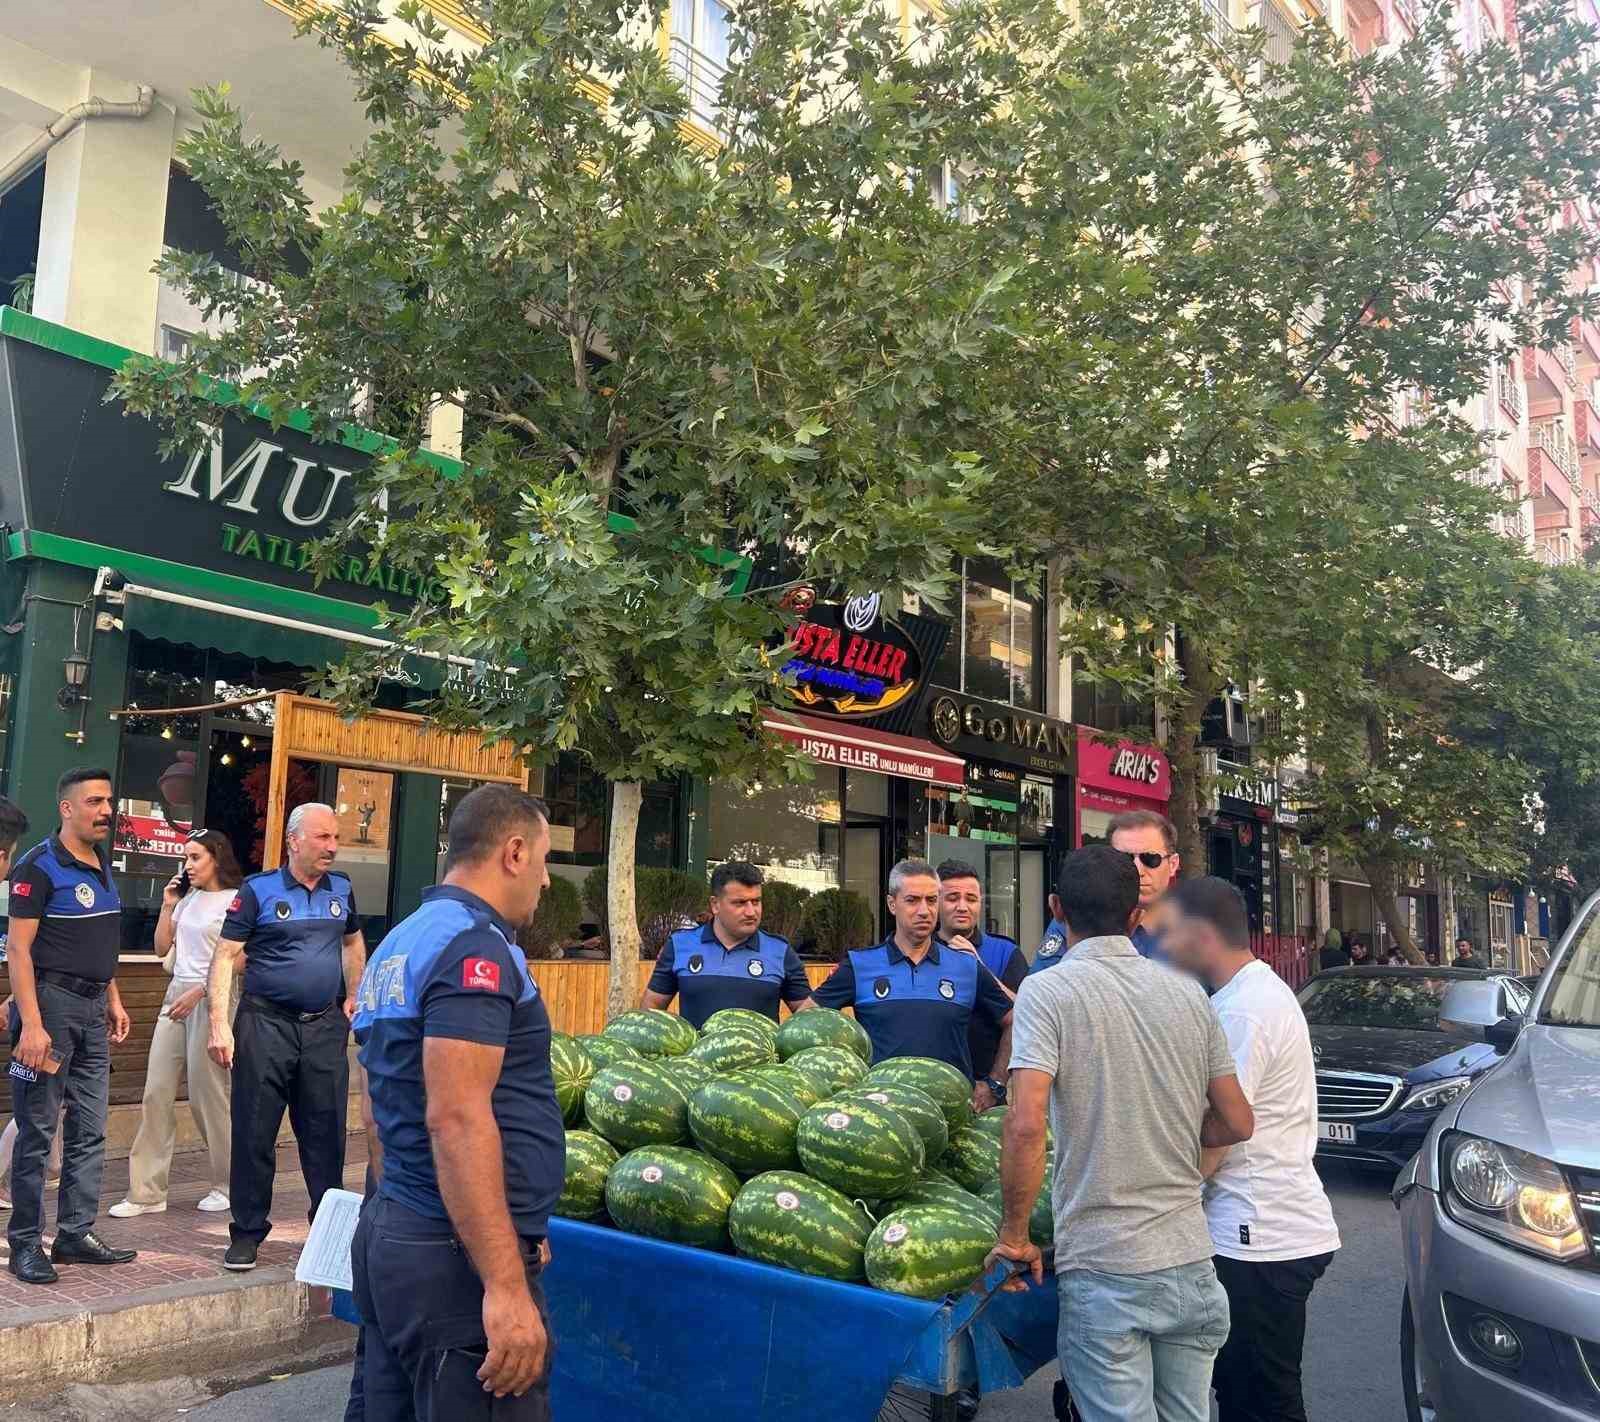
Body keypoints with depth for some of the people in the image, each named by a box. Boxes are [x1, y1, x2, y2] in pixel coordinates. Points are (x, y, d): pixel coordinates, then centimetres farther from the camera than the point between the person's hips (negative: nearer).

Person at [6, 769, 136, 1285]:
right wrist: (31, 1025, -21)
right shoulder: (39, 866, -11)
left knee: (89, 1131, 10)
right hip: (51, 1002, -8)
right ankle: (25, 1243, 10)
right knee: (37, 1132, 0)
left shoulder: (101, 865, 12)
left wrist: (113, 1000, 17)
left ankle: (75, 1234, 19)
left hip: (91, 1007, 8)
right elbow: (18, 950, -15)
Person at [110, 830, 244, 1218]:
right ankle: (147, 1192, 8)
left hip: (212, 999, -7)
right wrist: (168, 906, 6)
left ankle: (228, 1185, 16)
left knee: (207, 1096, -1)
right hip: (177, 996, 7)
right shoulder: (188, 898, 13)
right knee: (156, 1093, 3)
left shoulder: (235, 900, -8)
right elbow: (162, 947, 16)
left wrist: (197, 993, -19)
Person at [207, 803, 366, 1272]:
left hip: (325, 1026, 4)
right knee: (254, 1133, 3)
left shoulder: (341, 890, 8)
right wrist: (219, 1022, -15)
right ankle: (247, 1233, 16)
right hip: (266, 1023, -3)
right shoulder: (258, 890, -5)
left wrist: (355, 997, 16)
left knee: (325, 1131, 9)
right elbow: (225, 956, -7)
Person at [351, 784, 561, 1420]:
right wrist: (507, 1286, -25)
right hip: (456, 1257, -10)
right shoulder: (475, 943, -15)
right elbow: (457, 1118, -24)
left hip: (390, 1233, 10)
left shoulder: (399, 944, 15)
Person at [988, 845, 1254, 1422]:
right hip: (1190, 1260, 5)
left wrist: (1015, 1236, -8)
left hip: (1104, 1267, -5)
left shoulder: (1048, 990, -9)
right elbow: (1237, 1123, 10)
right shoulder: (1188, 992, 7)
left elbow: (1025, 1125, -19)